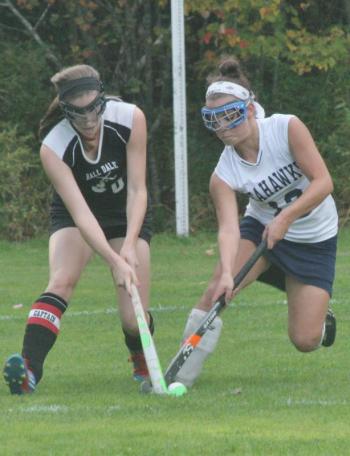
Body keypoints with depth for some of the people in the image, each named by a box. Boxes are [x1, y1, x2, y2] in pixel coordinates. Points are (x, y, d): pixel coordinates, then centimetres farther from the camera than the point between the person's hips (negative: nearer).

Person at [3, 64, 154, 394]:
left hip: (128, 216, 1)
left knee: (135, 318, -9)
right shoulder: (53, 148, -28)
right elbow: (80, 213, -34)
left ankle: (142, 364, 24)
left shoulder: (131, 119, -24)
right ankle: (29, 368, -43)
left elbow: (137, 190, -21)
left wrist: (129, 246, -34)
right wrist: (115, 261, -45)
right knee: (61, 281, -31)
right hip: (72, 218, -1)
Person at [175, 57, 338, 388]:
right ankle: (182, 374, -21)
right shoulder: (224, 174, -18)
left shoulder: (287, 128, -23)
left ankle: (321, 319, 31)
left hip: (314, 239, -1)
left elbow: (323, 182, -23)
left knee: (305, 342, -7)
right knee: (218, 288, -28)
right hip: (261, 227, 1)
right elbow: (228, 227, -29)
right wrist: (227, 271, -47)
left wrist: (286, 217, -34)